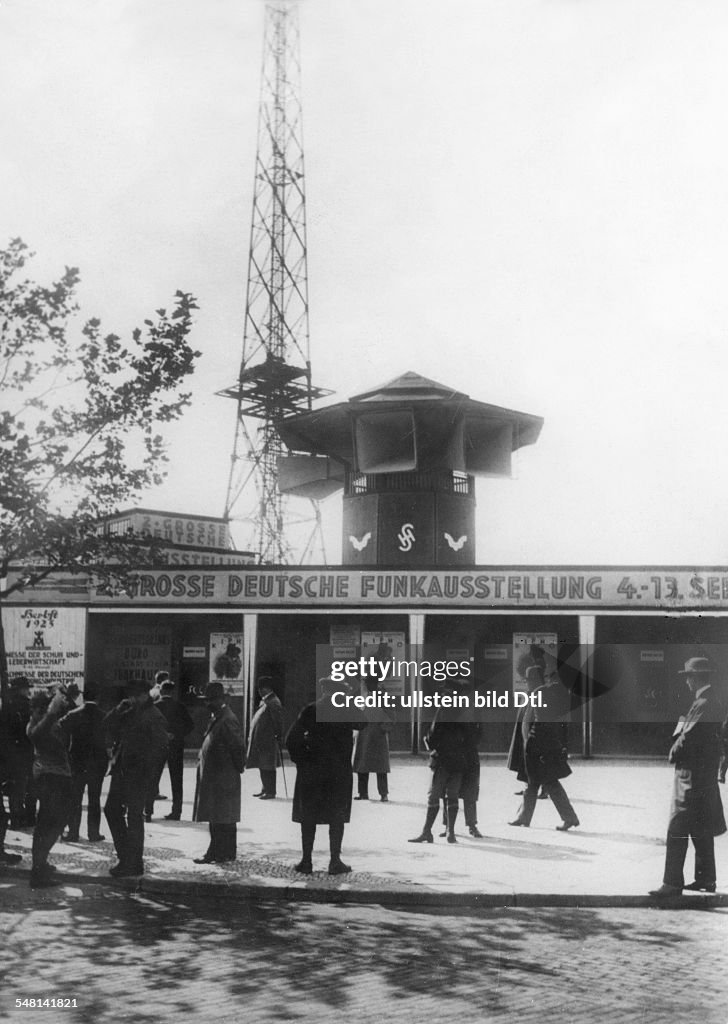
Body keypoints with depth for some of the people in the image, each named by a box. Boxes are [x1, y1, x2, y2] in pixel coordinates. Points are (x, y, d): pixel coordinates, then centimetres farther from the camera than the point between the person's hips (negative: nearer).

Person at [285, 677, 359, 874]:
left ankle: (306, 860, 7)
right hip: (340, 771, 0)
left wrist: (300, 760, 3)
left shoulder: (311, 710, -2)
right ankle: (335, 861, 3)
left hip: (311, 770, 0)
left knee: (308, 816, 7)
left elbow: (292, 739, -7)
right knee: (337, 817, 5)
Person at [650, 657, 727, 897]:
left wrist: (673, 754, -4)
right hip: (706, 772, 10)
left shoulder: (703, 704, -20)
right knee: (702, 830, 17)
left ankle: (672, 883, -5)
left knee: (677, 831, -7)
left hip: (692, 775, -10)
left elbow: (687, 738, -22)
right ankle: (705, 878, 24)